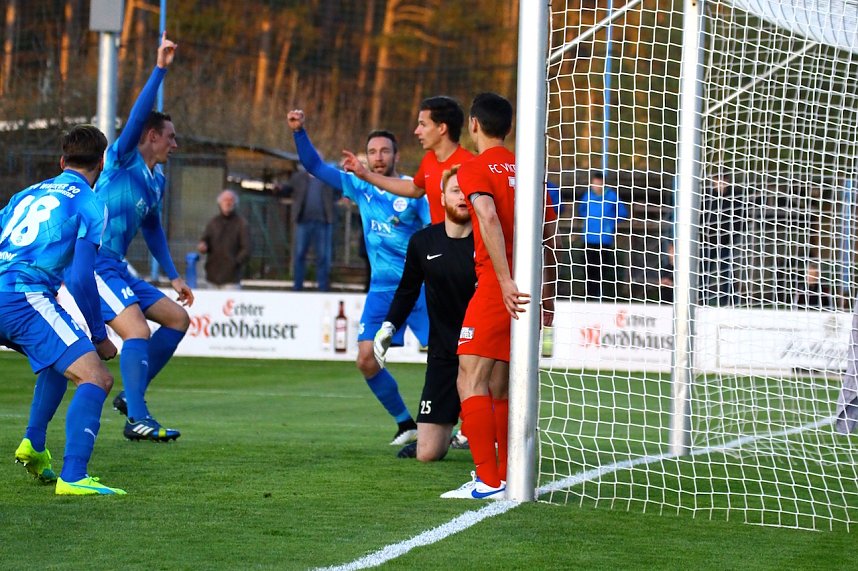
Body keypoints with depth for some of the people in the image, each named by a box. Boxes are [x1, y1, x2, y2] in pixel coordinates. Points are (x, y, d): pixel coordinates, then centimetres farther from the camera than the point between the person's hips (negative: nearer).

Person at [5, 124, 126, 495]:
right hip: (26, 296, -8)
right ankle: (72, 477, -28)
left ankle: (33, 444, 26)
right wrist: (99, 337, 4)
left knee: (61, 358, 33)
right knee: (96, 378, -13)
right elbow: (80, 278, -5)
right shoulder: (90, 204, 4)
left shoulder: (28, 194, 24)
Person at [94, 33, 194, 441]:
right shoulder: (122, 159, -6)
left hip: (118, 269, 10)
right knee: (138, 331, -24)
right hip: (95, 264, -10)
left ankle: (131, 396, 13)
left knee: (177, 318, 11)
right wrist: (160, 69, -28)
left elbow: (152, 229, 29)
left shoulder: (158, 180, 17)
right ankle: (137, 420, -29)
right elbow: (139, 113, -23)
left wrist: (173, 276, 27)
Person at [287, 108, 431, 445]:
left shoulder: (414, 191, -5)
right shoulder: (359, 186, 8)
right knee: (367, 360, -5)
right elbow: (315, 167, 11)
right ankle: (405, 424, 11)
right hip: (381, 289, 4)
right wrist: (299, 132, -1)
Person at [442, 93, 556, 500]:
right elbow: (549, 235, 19)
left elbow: (489, 218, -20)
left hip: (498, 286, -7)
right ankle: (506, 478, 17)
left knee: (470, 381, -8)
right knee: (501, 386, 15)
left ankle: (488, 482, -17)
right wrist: (547, 294, 26)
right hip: (530, 290, 7)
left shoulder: (475, 169, -3)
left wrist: (506, 281, -27)